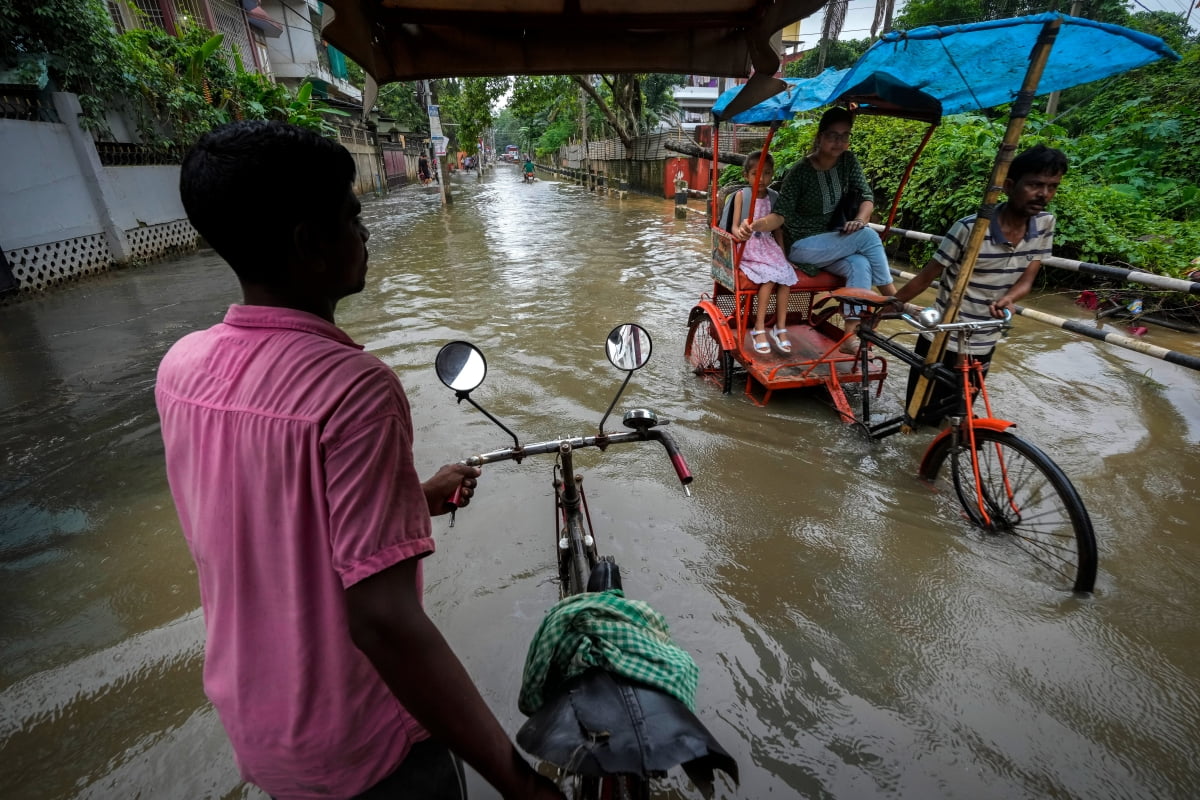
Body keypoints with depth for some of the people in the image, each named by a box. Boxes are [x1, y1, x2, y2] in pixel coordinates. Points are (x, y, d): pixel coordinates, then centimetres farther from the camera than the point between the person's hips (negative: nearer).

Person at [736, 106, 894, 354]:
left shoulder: (848, 161, 1)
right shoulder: (800, 172, -15)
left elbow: (867, 196, -1)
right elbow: (780, 214, -22)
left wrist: (860, 219, -23)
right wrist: (755, 225, -43)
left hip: (831, 243, 5)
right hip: (801, 246, -5)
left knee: (860, 264, -28)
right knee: (868, 237, -24)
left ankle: (850, 337, -28)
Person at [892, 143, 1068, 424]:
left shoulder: (1045, 225, -2)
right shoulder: (970, 228, -19)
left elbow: (1027, 279, -2)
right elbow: (926, 277, -13)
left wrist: (1006, 300, -25)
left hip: (983, 346, 5)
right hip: (941, 340, -4)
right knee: (920, 414, 4)